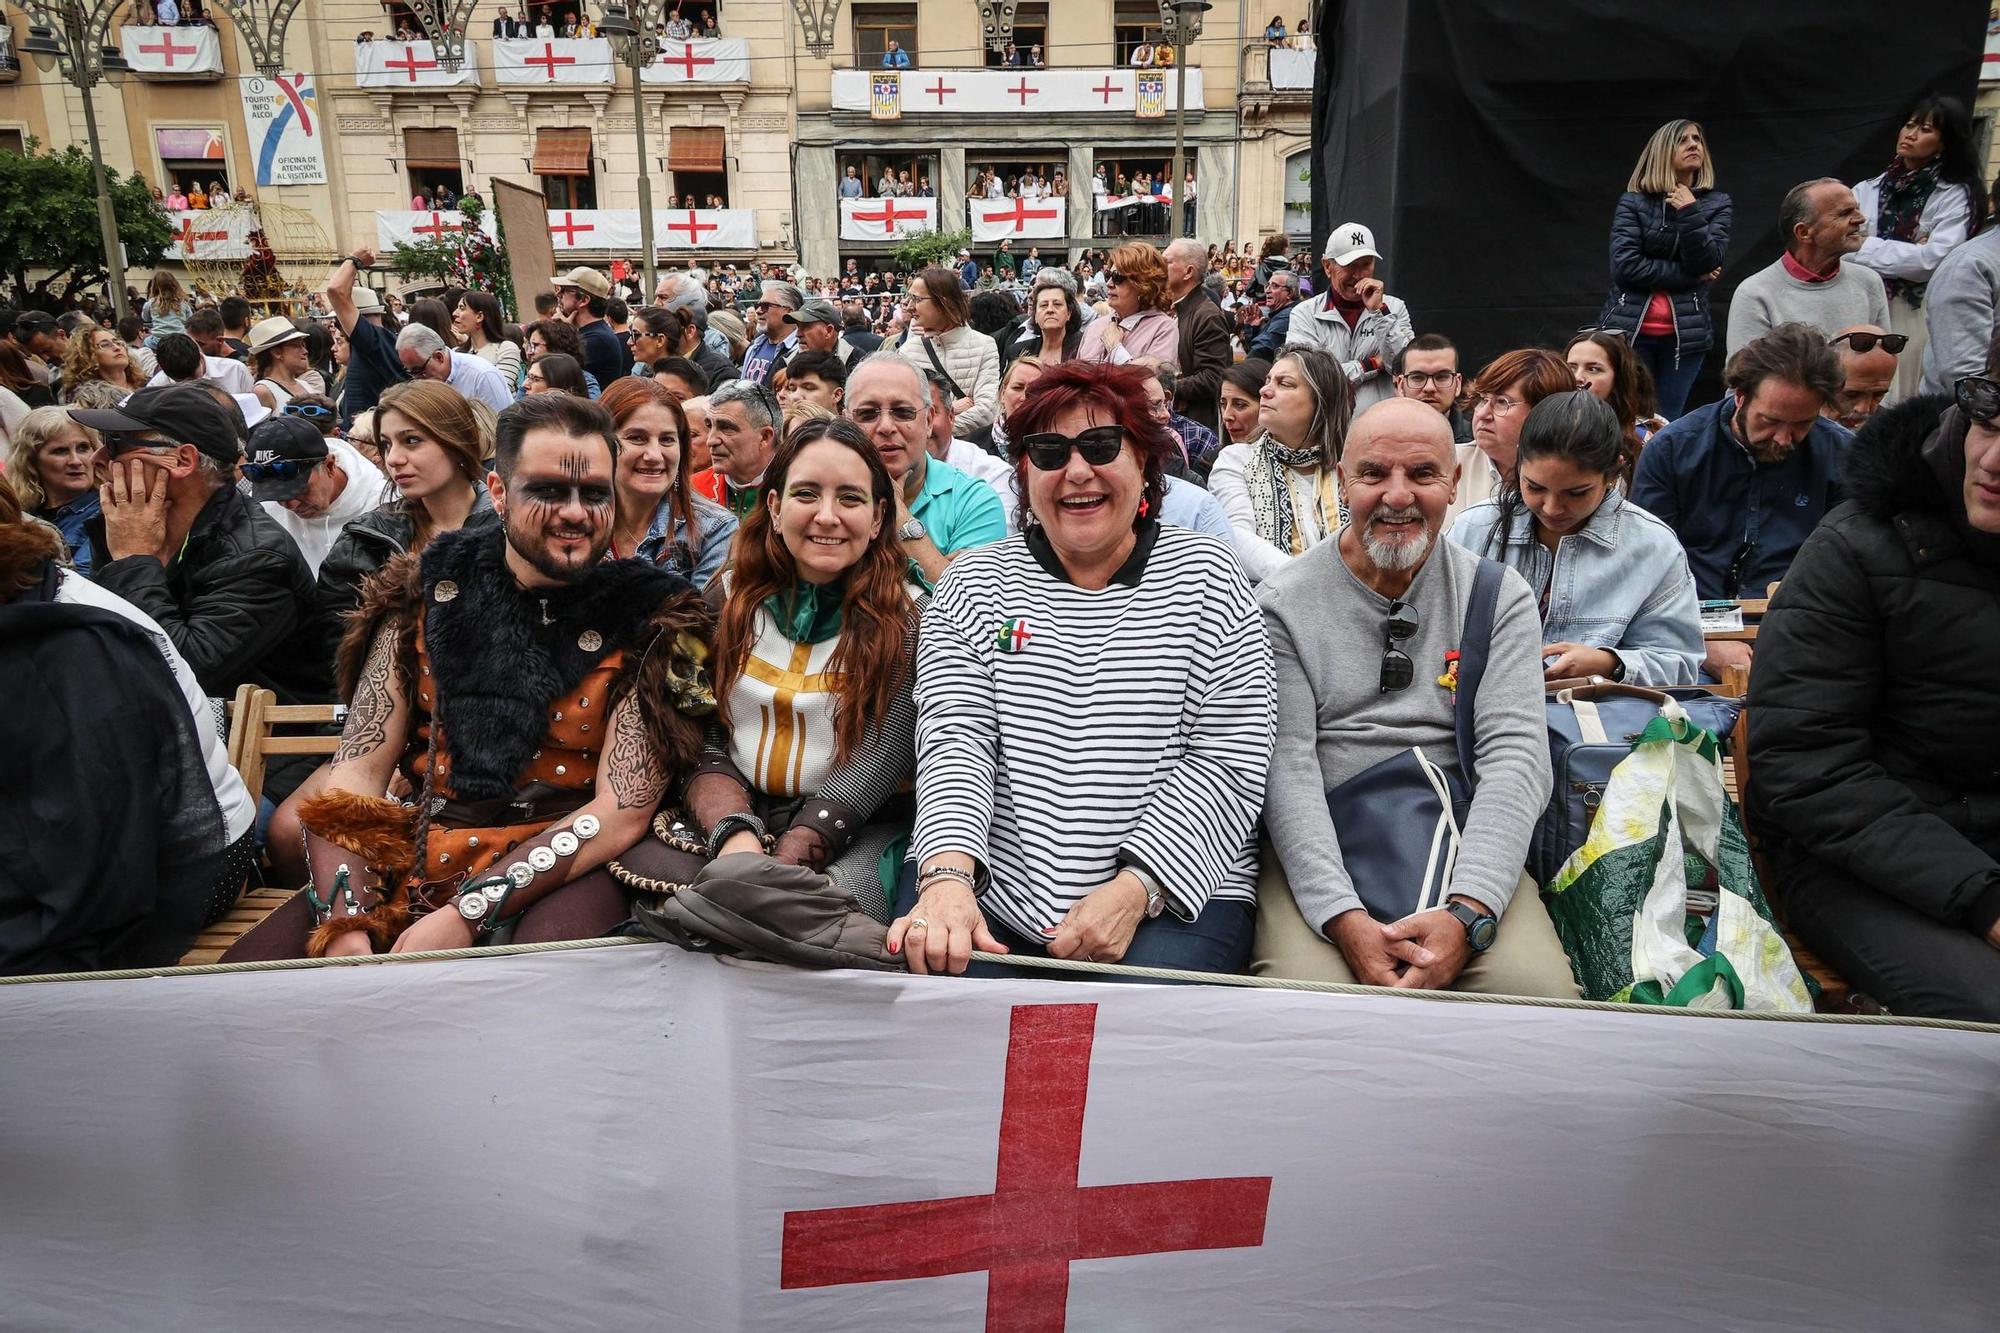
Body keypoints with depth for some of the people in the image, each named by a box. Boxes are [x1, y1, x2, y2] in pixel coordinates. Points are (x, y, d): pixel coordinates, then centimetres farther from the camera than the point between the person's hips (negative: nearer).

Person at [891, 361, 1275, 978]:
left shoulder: (1204, 574, 5)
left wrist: (1135, 889, -14)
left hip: (1173, 886, -1)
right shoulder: (975, 581, 9)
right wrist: (946, 876, -22)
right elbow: (955, 739, -3)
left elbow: (1230, 758, -2)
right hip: (987, 884, 1)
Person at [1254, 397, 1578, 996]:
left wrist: (1466, 912, -21)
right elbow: (1285, 764, -8)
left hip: (1459, 841, 2)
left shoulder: (1500, 597, 6)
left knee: (1541, 990, -25)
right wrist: (1344, 918, -23)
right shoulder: (1283, 602, 1)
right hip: (1319, 848, -1)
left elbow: (1516, 754, -5)